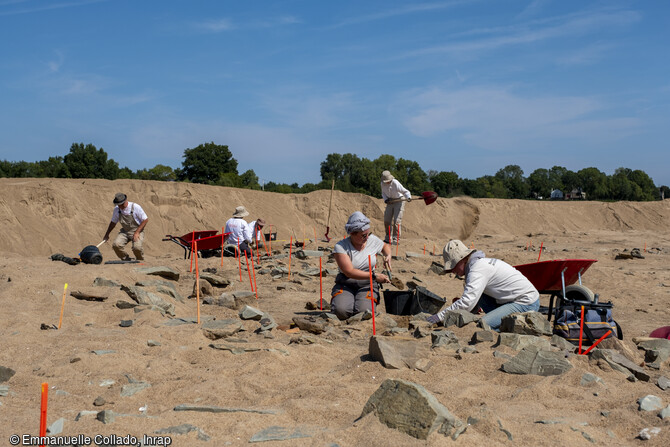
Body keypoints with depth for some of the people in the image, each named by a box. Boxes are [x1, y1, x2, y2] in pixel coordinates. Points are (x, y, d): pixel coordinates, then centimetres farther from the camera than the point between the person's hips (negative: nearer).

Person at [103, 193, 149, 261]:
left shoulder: (135, 207, -16)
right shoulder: (116, 209, -2)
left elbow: (145, 219, -11)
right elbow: (113, 222, 15)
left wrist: (137, 232, -18)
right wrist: (107, 234, 15)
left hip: (137, 231, -4)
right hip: (125, 231, 4)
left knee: (137, 247, -29)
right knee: (116, 245, -23)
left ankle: (140, 261, 5)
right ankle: (126, 260, 3)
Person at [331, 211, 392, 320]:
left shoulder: (372, 240, 1)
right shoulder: (341, 247, -13)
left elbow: (385, 246, 26)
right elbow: (349, 272, -21)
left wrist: (388, 256, 3)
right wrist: (374, 275, -22)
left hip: (367, 285, 2)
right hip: (346, 285, -2)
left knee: (364, 311, -28)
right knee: (341, 311, -30)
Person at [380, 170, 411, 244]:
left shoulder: (396, 183, -25)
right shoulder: (383, 184, -7)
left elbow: (405, 191, -21)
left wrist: (409, 197, -40)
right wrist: (386, 199, -10)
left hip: (399, 201, -6)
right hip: (390, 202, 6)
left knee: (396, 220, -12)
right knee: (387, 220, 6)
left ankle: (395, 239, -7)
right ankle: (388, 238, 19)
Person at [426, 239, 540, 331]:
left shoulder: (478, 269, -18)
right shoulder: (480, 263, 12)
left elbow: (467, 303, -26)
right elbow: (473, 299, 20)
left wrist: (439, 316, -20)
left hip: (526, 304, -10)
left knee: (483, 324, -21)